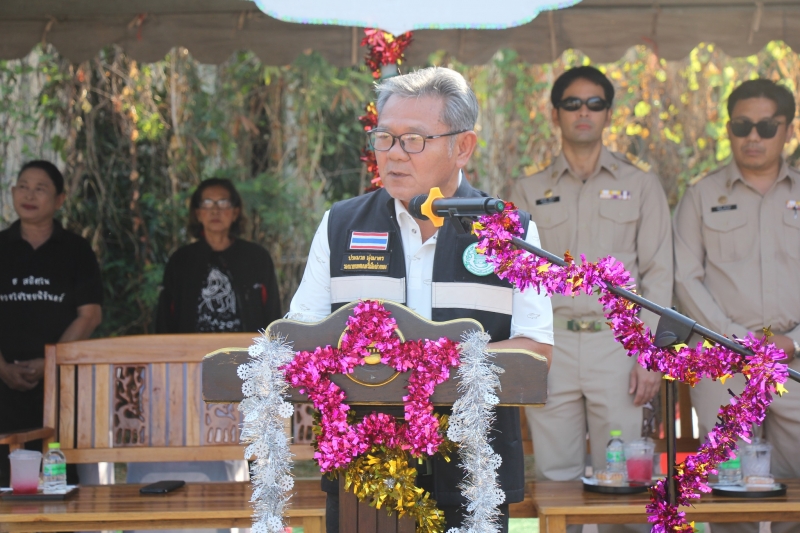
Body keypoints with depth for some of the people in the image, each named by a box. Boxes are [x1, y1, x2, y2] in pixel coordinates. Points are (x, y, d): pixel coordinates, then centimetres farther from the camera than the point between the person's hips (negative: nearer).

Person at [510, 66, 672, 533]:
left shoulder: (641, 185, 10)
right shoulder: (529, 191, 14)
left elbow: (659, 273, 5)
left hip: (617, 343, -1)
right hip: (552, 344, 1)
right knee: (556, 475, 1)